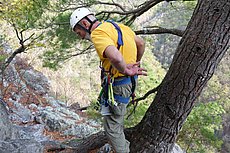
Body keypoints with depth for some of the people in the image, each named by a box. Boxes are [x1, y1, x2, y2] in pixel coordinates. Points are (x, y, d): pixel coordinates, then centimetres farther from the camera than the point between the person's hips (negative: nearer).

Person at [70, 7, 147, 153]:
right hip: (130, 81, 10)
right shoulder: (117, 25, 7)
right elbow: (141, 44, 19)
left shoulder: (98, 34, -23)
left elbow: (115, 57, -43)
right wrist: (136, 64, 30)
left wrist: (126, 70, -25)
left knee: (112, 127, 4)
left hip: (119, 85, -10)